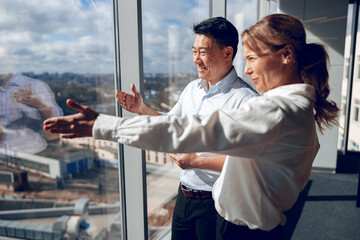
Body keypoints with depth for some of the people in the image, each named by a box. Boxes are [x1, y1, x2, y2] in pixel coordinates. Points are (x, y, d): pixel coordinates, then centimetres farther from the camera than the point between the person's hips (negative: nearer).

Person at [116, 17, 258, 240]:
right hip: (184, 195, 7)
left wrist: (197, 161, -22)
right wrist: (142, 109, 6)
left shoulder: (245, 99, -22)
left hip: (216, 203, -6)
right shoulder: (192, 89, 3)